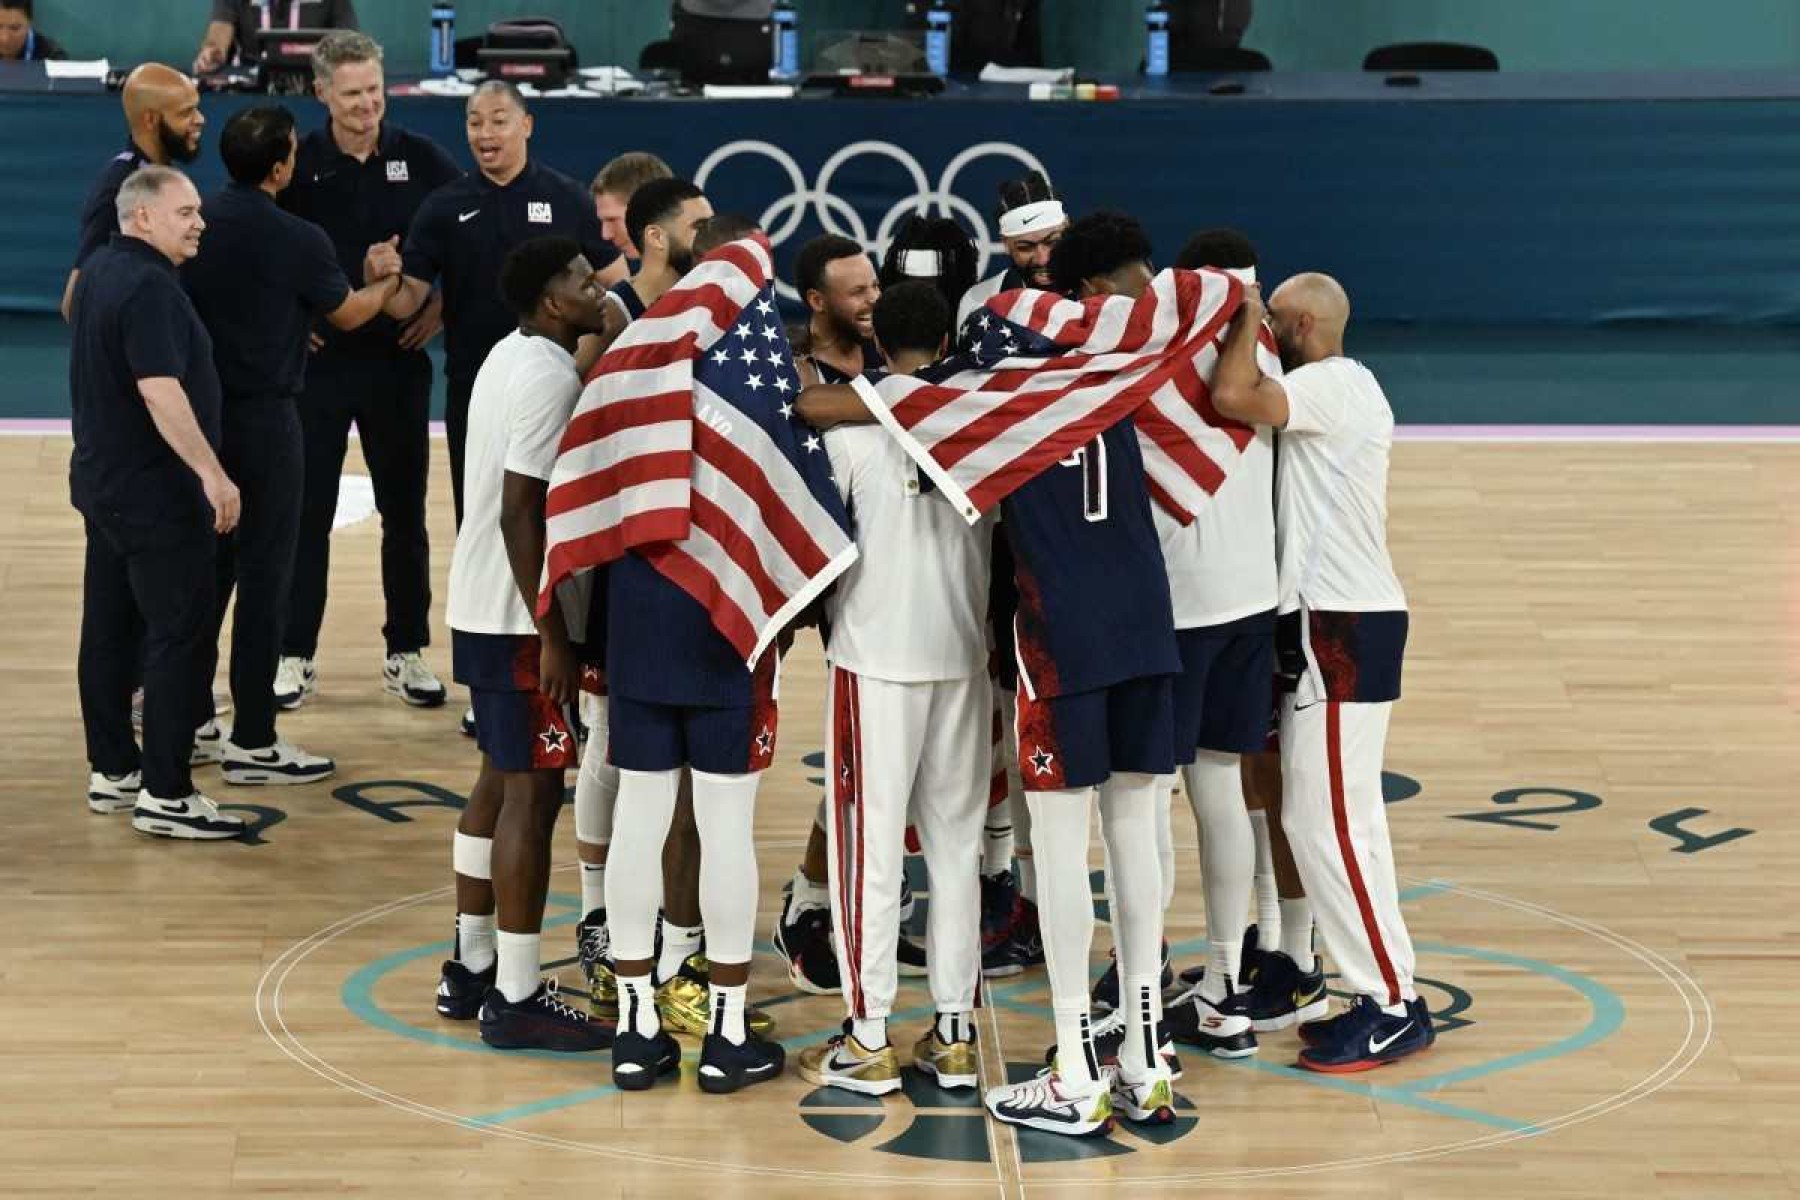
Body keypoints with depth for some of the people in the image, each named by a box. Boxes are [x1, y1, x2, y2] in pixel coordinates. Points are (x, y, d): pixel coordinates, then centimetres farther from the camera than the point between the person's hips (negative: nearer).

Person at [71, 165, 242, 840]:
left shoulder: (99, 271, 10)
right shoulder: (149, 287, -20)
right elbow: (160, 390, -28)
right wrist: (213, 474, -28)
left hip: (103, 480, 10)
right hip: (156, 493, -10)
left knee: (109, 628, 14)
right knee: (179, 638, -7)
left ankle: (111, 772, 22)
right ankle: (164, 796, -7)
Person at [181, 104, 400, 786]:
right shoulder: (296, 241, -14)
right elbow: (348, 314, 3)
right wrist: (389, 282, 24)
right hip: (262, 418, -6)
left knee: (207, 566, 17)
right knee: (264, 576, 0)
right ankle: (252, 742, 1)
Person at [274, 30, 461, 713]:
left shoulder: (422, 160, -1)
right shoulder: (295, 165, -4)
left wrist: (444, 304, -3)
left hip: (397, 358, 1)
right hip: (317, 358, -1)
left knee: (404, 511, 7)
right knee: (307, 510, 3)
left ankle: (405, 654, 17)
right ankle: (294, 656, 11)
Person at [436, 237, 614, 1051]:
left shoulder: (512, 357, 13)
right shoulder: (550, 378, -18)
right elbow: (522, 510, -24)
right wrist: (553, 635, -22)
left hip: (482, 609, 10)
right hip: (521, 618, -10)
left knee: (500, 781, 16)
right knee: (532, 792, -6)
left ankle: (471, 969, 24)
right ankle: (515, 999, -3)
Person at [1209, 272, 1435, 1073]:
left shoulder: (1332, 385, -14)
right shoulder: (1339, 389, 17)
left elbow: (1231, 396, -28)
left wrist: (1244, 318, -13)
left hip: (1341, 630, -10)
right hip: (1342, 622, 10)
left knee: (1325, 820, -8)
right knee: (1345, 818, 12)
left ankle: (1393, 1005, -4)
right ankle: (1382, 995, 16)